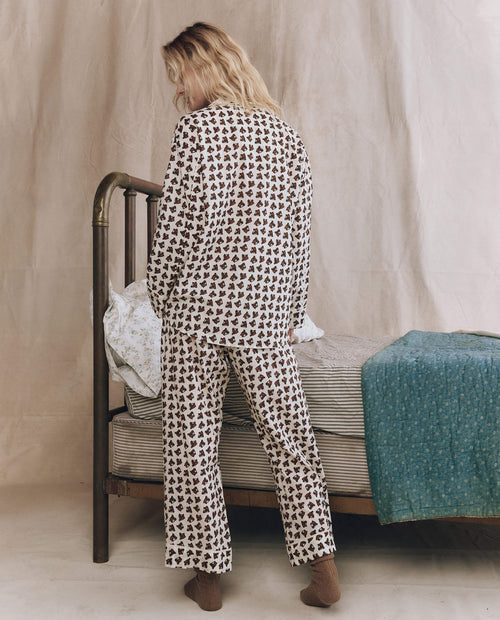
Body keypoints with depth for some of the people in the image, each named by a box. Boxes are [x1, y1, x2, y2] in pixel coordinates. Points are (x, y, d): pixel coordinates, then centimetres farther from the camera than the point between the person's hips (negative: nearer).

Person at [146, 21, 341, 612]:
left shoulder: (196, 128, -5)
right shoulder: (286, 135, 8)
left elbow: (175, 225, -9)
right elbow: (299, 233, 9)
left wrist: (160, 298, 5)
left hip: (197, 307, -4)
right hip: (266, 313, 4)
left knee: (192, 440, 8)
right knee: (289, 435, 11)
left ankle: (207, 573, 17)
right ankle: (322, 565, 14)